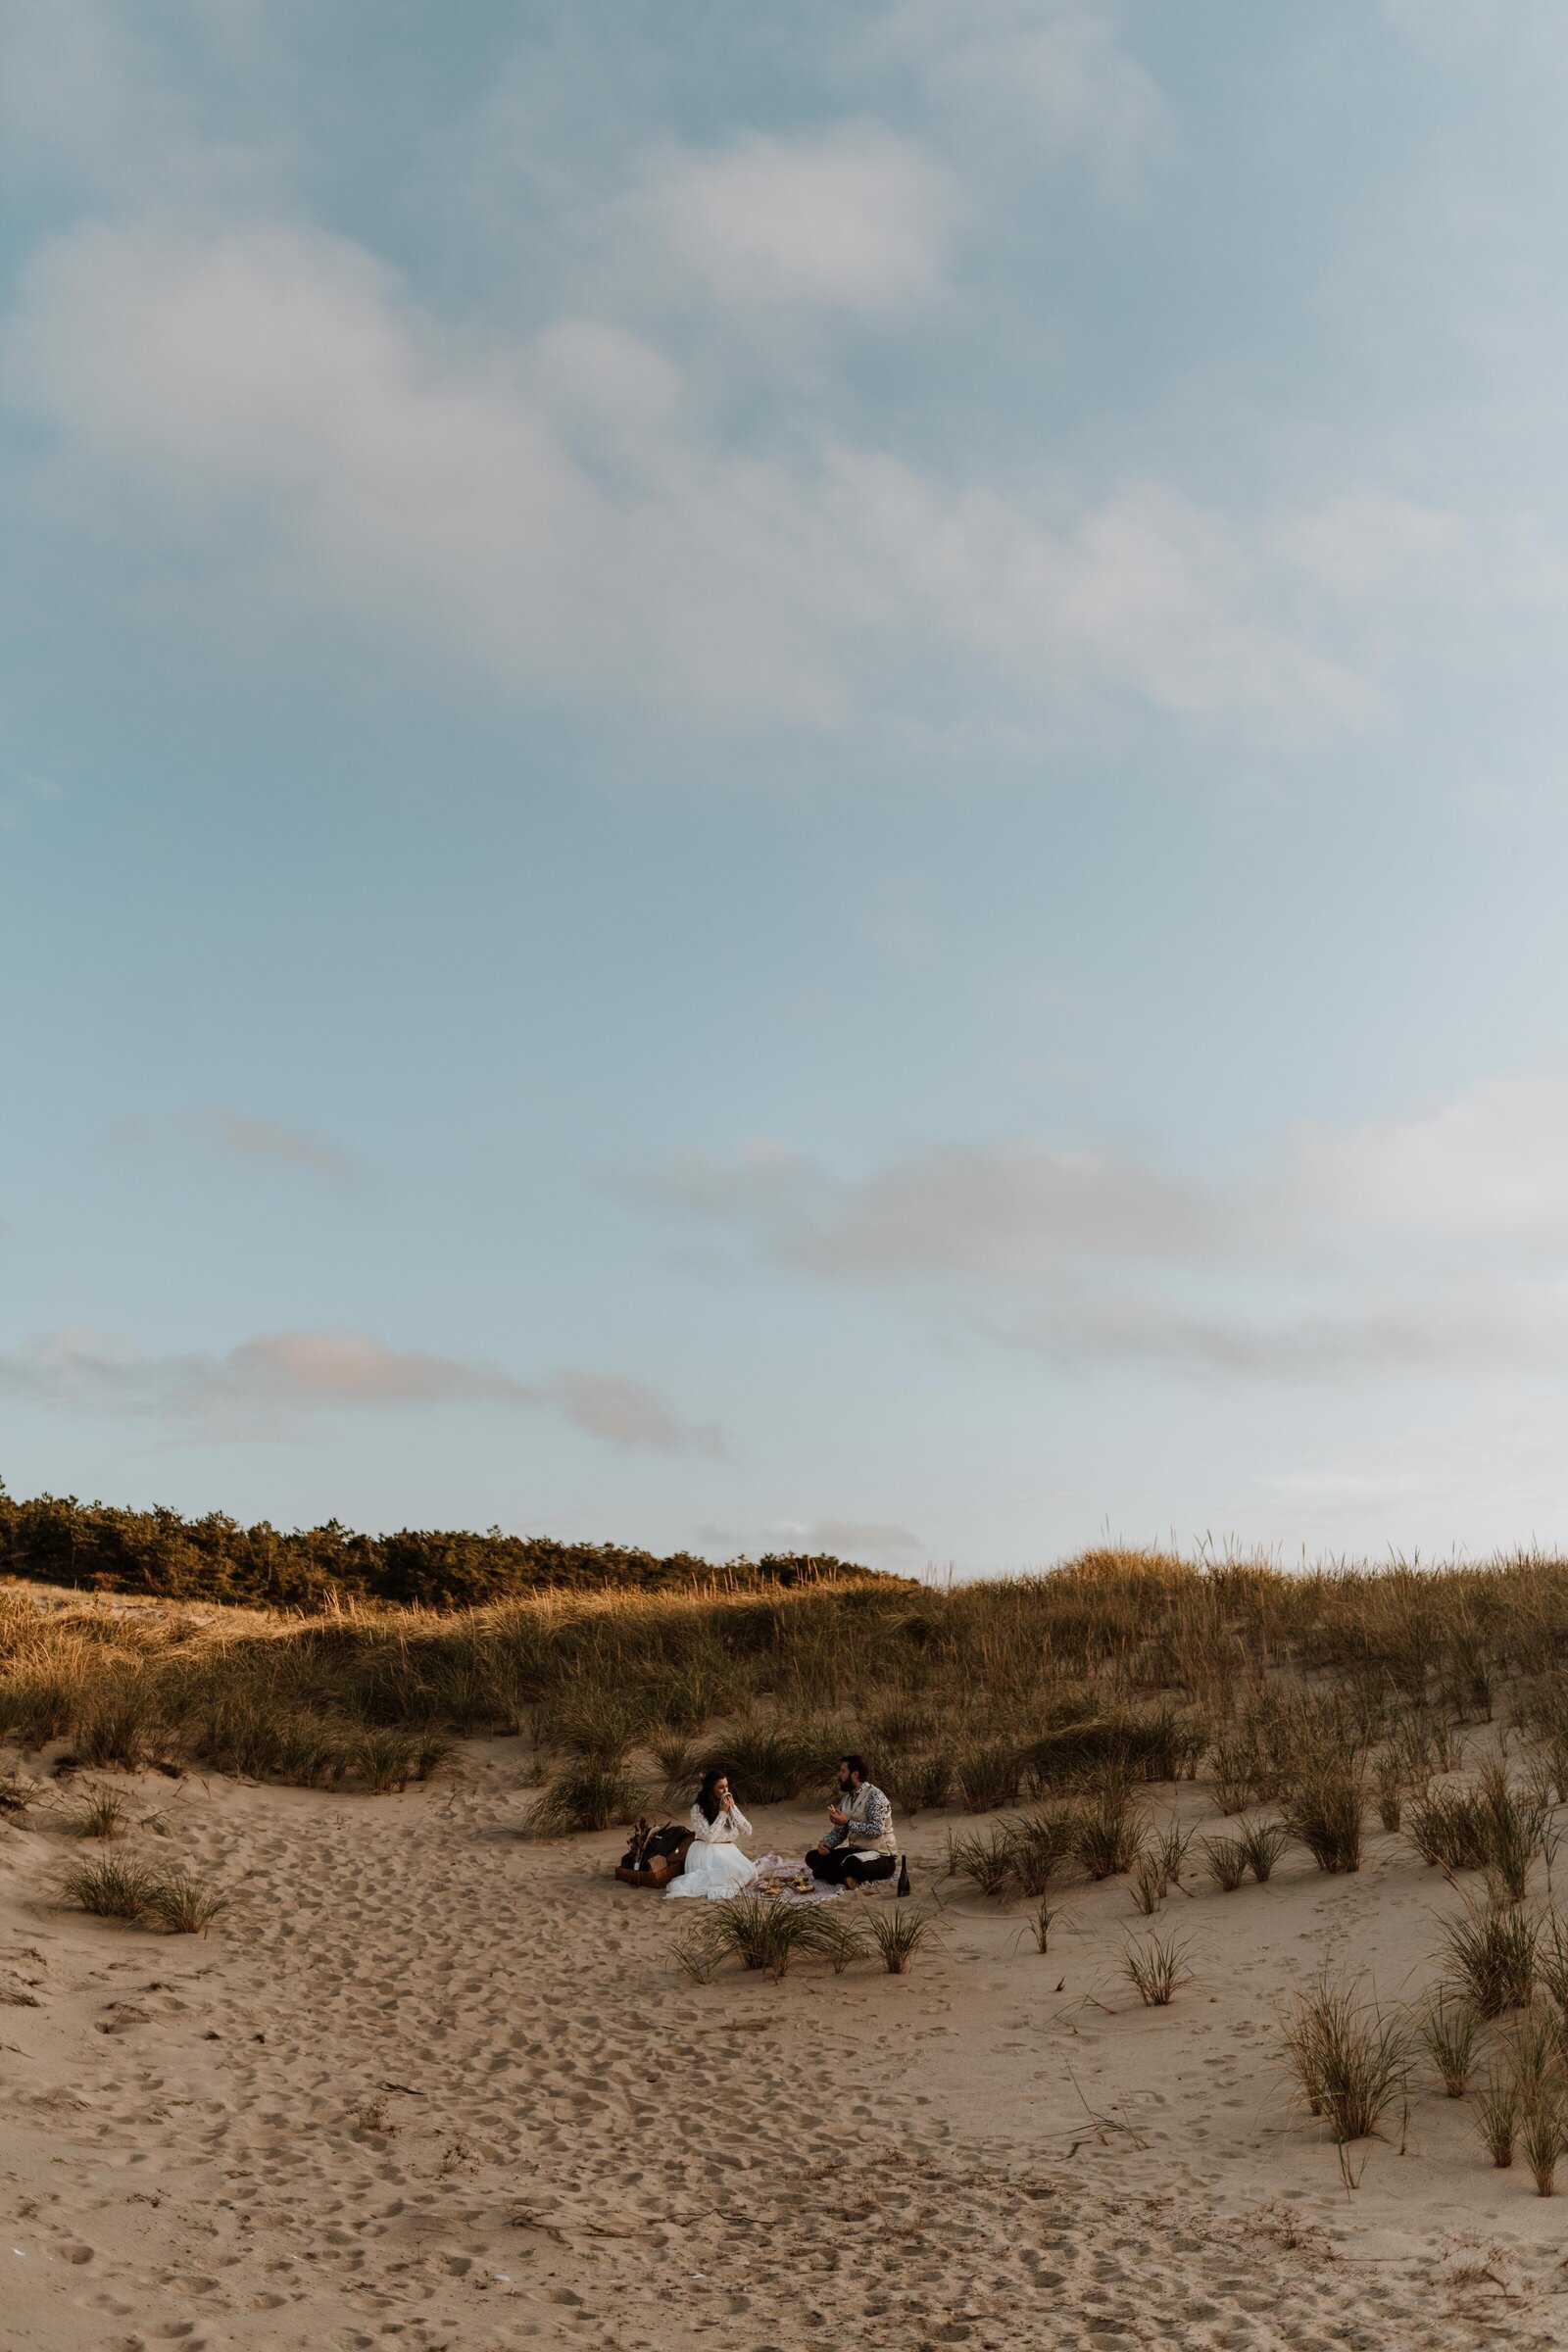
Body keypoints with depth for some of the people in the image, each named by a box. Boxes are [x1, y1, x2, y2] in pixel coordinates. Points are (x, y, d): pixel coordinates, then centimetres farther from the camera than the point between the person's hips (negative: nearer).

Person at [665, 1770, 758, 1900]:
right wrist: (722, 1812, -16)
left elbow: (748, 1831, 1)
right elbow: (709, 1837, -19)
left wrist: (733, 1808, -8)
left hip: (729, 1850, 6)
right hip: (707, 1852, -6)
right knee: (731, 1870, -35)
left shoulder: (730, 1805, 9)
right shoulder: (698, 1809, -8)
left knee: (749, 1871, -25)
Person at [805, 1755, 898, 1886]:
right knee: (813, 1857, -2)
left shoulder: (874, 1796, -17)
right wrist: (826, 1843, -9)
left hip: (881, 1856, -9)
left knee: (852, 1864, -41)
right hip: (856, 1851, 9)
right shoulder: (846, 1799, 9)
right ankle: (847, 1877, -19)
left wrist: (847, 1822, -26)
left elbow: (876, 1830, -26)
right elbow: (839, 1831, 12)